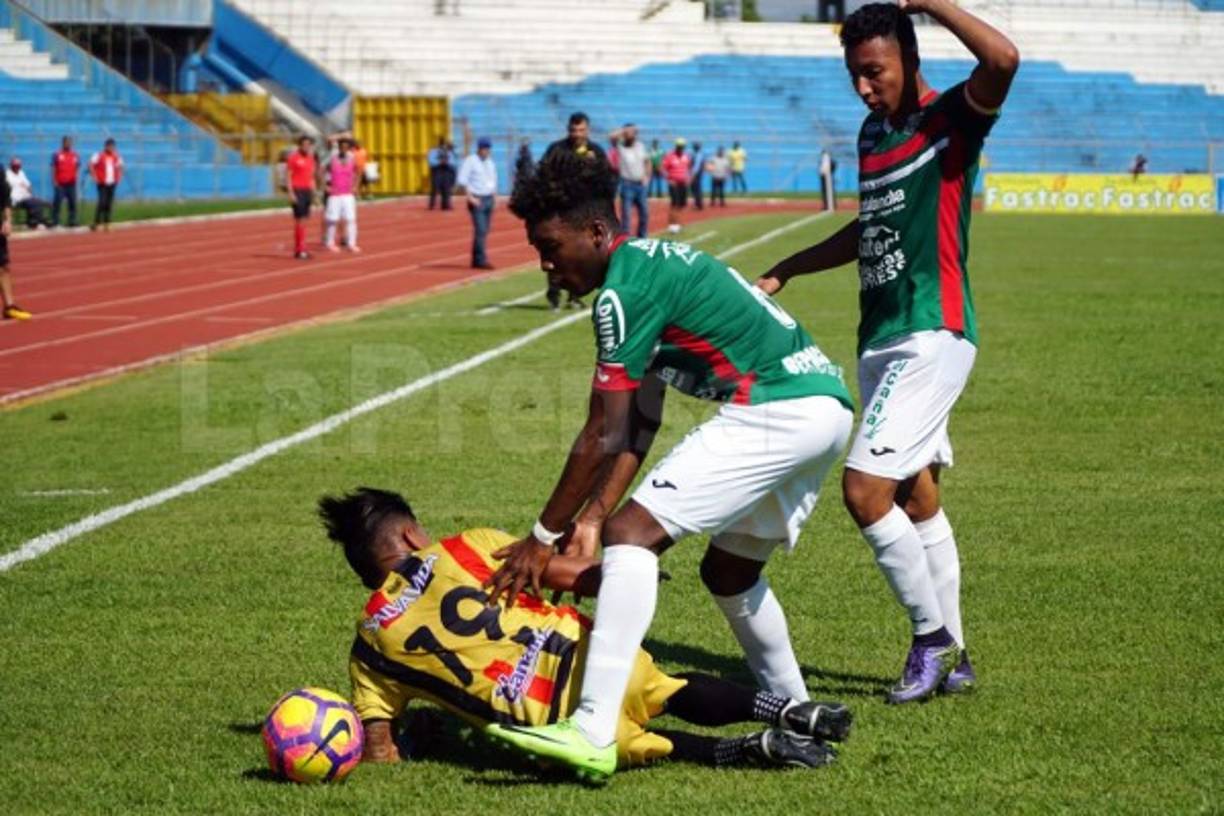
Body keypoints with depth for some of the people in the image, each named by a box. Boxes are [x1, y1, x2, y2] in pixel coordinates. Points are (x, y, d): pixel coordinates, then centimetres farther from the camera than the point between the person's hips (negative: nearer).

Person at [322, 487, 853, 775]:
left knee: (647, 744, 19)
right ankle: (784, 709, 5)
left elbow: (380, 752, 5)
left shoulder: (369, 644, 11)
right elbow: (570, 574, 4)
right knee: (670, 691, 26)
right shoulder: (464, 549, 10)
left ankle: (748, 749, -5)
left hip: (545, 722, -1)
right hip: (580, 653, 1)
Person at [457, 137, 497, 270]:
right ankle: (481, 260, -17)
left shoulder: (490, 162, 16)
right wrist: (470, 198, -16)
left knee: (484, 231, 5)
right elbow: (462, 180, -11)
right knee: (480, 230, -14)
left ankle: (476, 260, 9)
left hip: (489, 199, 7)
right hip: (477, 200, -7)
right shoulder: (470, 161, -5)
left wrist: (495, 197, 12)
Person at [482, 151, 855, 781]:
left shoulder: (625, 290, -11)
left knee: (632, 534, -15)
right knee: (728, 572, 25)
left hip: (774, 412, -11)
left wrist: (544, 537, -4)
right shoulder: (655, 266, 19)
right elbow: (639, 429, 17)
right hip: (826, 406, 11)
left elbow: (604, 438, -11)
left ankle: (593, 734, -24)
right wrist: (592, 517, 8)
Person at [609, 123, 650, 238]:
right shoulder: (620, 147, -8)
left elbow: (647, 161, 20)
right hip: (627, 184, -6)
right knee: (626, 214, -7)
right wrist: (625, 130, -16)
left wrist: (646, 176, 8)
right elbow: (612, 137, -28)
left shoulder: (640, 146, 8)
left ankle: (642, 238, 24)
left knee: (644, 212, 11)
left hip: (640, 184, 6)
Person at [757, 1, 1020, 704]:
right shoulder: (873, 133, 15)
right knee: (916, 498, 12)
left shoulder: (952, 119, -9)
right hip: (881, 337, 9)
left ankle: (934, 637, -2)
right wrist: (785, 272, 29)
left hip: (932, 335, -9)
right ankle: (952, 657, 21)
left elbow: (1003, 59, -31)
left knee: (865, 487, -17)